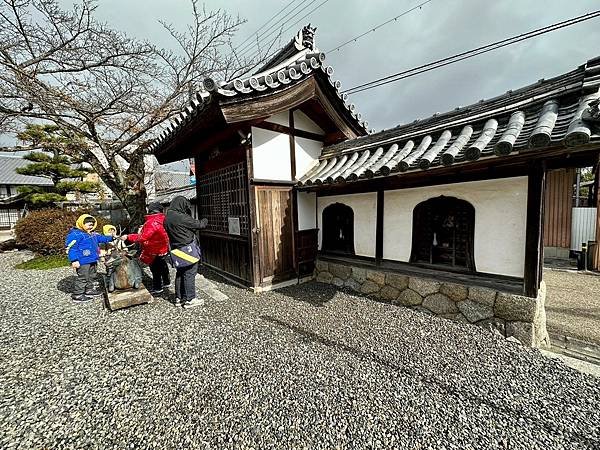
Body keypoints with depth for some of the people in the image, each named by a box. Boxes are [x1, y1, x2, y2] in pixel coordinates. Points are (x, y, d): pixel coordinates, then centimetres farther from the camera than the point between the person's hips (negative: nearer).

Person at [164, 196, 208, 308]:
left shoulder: (167, 218, 8)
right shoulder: (182, 217, -17)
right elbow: (198, 224, -10)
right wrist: (205, 221, 13)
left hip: (176, 250, 8)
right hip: (187, 249, -8)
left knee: (180, 273, 16)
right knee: (190, 274, 0)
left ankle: (179, 298, 25)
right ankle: (189, 299, 6)